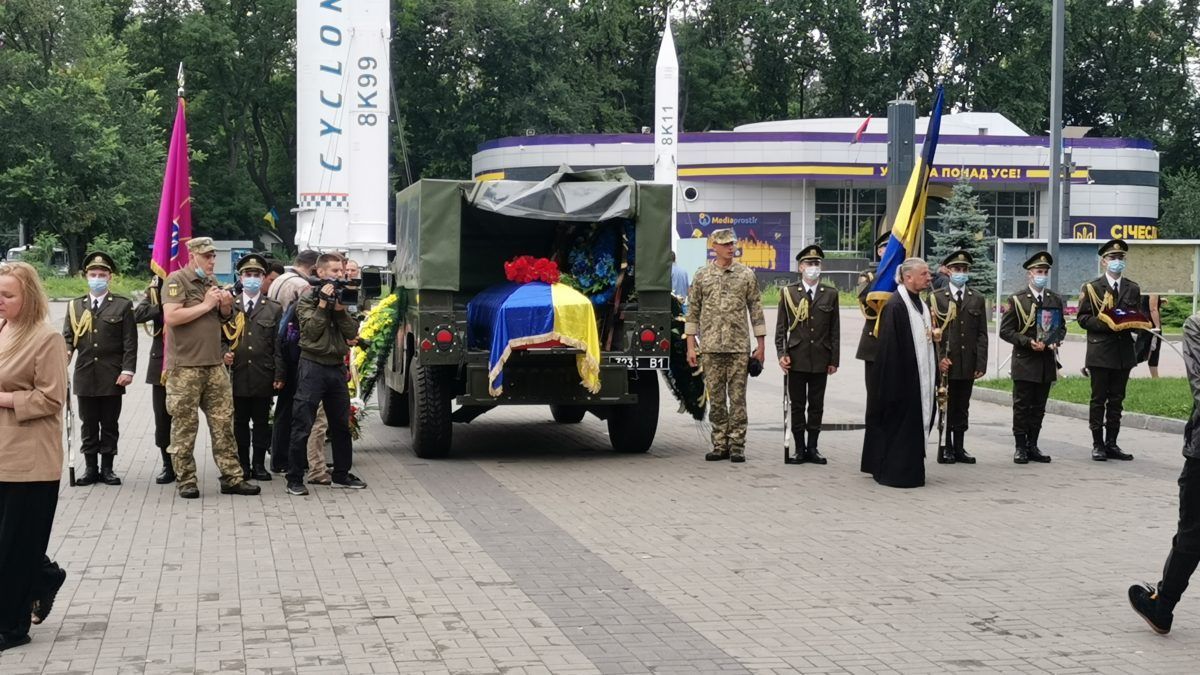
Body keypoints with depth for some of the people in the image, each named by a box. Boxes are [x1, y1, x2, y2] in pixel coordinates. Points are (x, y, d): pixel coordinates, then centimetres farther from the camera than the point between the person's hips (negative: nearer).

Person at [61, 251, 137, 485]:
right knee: (88, 424, 6)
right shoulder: (75, 306, 11)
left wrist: (128, 370, -10)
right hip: (85, 375, 2)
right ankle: (91, 468, 12)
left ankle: (107, 468, 12)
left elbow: (130, 343, -2)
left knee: (110, 424, 5)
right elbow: (68, 337, 8)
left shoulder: (123, 305, 3)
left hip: (112, 376, -2)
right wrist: (66, 353, -14)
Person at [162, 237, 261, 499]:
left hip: (214, 363, 7)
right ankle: (186, 481, 7)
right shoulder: (177, 280, -7)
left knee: (223, 422, 5)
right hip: (185, 366, -7)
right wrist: (206, 305, -15)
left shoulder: (211, 281, 15)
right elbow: (171, 317, -20)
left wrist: (226, 307, 2)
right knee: (184, 425, 0)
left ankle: (232, 477, 9)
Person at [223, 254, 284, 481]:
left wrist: (279, 375, -2)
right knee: (240, 422, 6)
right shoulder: (229, 306, 8)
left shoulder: (274, 309, 8)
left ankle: (259, 464, 13)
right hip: (237, 375, 0)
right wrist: (223, 353, -10)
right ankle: (242, 464, 14)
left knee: (262, 422, 5)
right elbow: (221, 337, 12)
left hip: (263, 377, 0)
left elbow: (279, 345, 4)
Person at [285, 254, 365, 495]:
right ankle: (294, 479, -3)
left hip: (337, 366, 5)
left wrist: (340, 308, -8)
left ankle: (342, 474, 24)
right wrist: (322, 304, -12)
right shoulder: (306, 301, 1)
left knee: (341, 424, 13)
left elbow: (352, 333, 3)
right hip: (313, 366, -5)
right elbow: (311, 330, -13)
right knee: (302, 425, -6)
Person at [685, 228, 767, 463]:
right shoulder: (702, 275, 6)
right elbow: (693, 312, 7)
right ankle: (720, 445, 12)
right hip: (710, 348, 1)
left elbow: (756, 310, 6)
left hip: (739, 347, -1)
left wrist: (761, 344, 2)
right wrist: (691, 345, 2)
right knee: (716, 399, 5)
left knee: (737, 398, -1)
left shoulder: (746, 275, 4)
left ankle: (737, 446, 4)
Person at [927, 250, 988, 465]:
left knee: (962, 408, 8)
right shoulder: (936, 298, 2)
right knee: (944, 407, 0)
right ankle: (945, 448, 6)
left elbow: (982, 334, 8)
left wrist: (981, 364, -1)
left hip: (967, 365, 3)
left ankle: (959, 447, 14)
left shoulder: (977, 300, 12)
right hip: (944, 364, -3)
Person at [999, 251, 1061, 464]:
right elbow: (1005, 331, -6)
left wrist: (1055, 341, -3)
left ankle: (1032, 445, 15)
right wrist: (1029, 342, -17)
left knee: (1038, 407, 8)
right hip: (1024, 361, -4)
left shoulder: (1055, 300, 11)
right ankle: (1021, 447, 5)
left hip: (1046, 361, 4)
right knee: (1022, 406, -1)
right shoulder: (1017, 300, -3)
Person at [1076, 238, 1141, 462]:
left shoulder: (1133, 289, 13)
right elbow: (1083, 317, -3)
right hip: (1100, 352, -4)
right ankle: (1098, 444, 5)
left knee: (1116, 400, 7)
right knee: (1099, 399, 0)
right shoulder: (1091, 288, 2)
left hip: (1124, 352, 4)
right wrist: (1105, 324, -17)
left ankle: (1111, 444, 13)